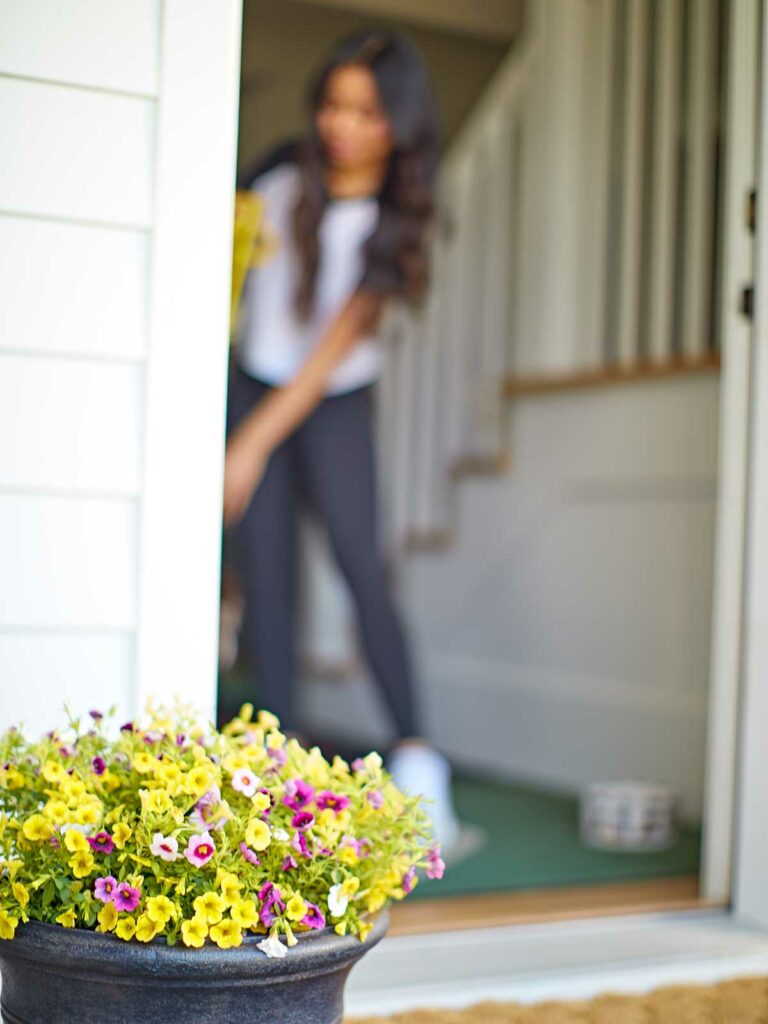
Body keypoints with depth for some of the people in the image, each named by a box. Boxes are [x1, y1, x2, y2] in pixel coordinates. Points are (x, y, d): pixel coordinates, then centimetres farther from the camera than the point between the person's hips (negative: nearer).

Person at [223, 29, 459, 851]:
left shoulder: (392, 224, -13)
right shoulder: (288, 171, -4)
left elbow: (335, 347, -18)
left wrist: (254, 444, -21)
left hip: (335, 404, -3)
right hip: (252, 382, 3)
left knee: (360, 563, -18)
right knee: (263, 573, -3)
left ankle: (415, 757, -14)